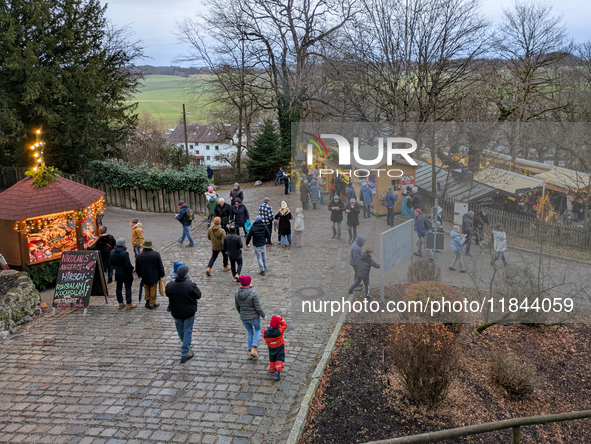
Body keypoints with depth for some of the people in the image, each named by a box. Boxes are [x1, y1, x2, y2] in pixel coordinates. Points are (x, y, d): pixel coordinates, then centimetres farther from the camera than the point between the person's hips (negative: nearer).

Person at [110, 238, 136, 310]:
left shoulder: (112, 252, -1)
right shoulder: (125, 253, -23)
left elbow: (111, 263, 8)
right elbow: (128, 265, -23)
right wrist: (132, 268, -5)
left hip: (117, 273, 6)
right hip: (125, 273, -6)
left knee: (119, 288, 16)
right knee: (128, 288, 4)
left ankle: (120, 303, 24)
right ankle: (129, 304, 9)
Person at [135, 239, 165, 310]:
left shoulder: (139, 256, -8)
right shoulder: (156, 254, -13)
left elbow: (137, 268, 2)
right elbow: (160, 266, -7)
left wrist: (140, 275, 17)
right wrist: (161, 275, 4)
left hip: (144, 277, 2)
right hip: (154, 277, -2)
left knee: (147, 289, 17)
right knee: (153, 290, 9)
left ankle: (147, 302, 24)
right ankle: (152, 304, 15)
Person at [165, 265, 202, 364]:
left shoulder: (169, 285, -16)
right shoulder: (191, 285, -26)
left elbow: (167, 294, 5)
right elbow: (199, 296, -11)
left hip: (175, 312, 3)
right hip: (189, 311, -3)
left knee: (180, 329, 25)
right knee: (188, 331, 11)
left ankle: (185, 345, 50)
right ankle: (185, 354, 12)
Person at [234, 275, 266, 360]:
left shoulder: (237, 294, -9)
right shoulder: (253, 293, -25)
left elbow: (237, 307, 5)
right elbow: (258, 308, -20)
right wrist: (263, 315, -2)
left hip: (243, 318, 4)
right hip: (254, 317, -4)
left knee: (249, 332, 28)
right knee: (258, 329, 27)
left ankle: (250, 352, 31)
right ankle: (254, 349, 14)